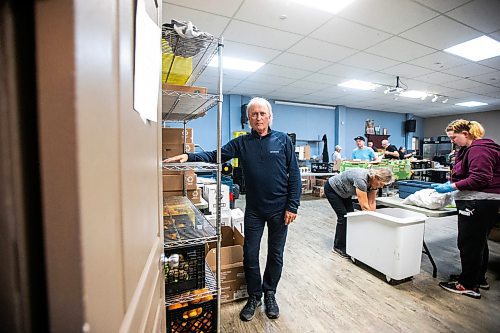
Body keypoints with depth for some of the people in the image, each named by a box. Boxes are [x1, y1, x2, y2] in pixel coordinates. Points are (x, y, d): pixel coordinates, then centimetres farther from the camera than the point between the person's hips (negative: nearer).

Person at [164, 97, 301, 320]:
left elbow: (294, 174, -4)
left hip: (279, 209, 0)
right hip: (253, 209, 1)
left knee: (275, 254, 14)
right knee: (250, 255, 9)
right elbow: (215, 156, -4)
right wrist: (188, 156, -19)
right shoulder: (242, 143, 2)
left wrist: (292, 206, -8)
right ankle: (254, 296, 34)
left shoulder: (283, 140, -2)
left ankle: (269, 293, 39)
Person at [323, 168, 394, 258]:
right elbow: (364, 206, -34)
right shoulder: (361, 179, -37)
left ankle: (348, 244, 17)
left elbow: (372, 202, -7)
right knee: (343, 216, -9)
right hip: (332, 189, -8)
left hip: (344, 192, 8)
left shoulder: (373, 181, -13)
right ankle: (338, 247, 5)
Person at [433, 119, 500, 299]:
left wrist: (452, 186, -18)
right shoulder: (469, 149, 16)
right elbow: (466, 175, 18)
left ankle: (468, 285, 11)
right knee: (479, 241, 19)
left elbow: (480, 179, -23)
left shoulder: (479, 149, -16)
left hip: (478, 203, -11)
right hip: (480, 202, 11)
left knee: (469, 243, -2)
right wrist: (449, 184, 6)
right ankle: (479, 278, 34)